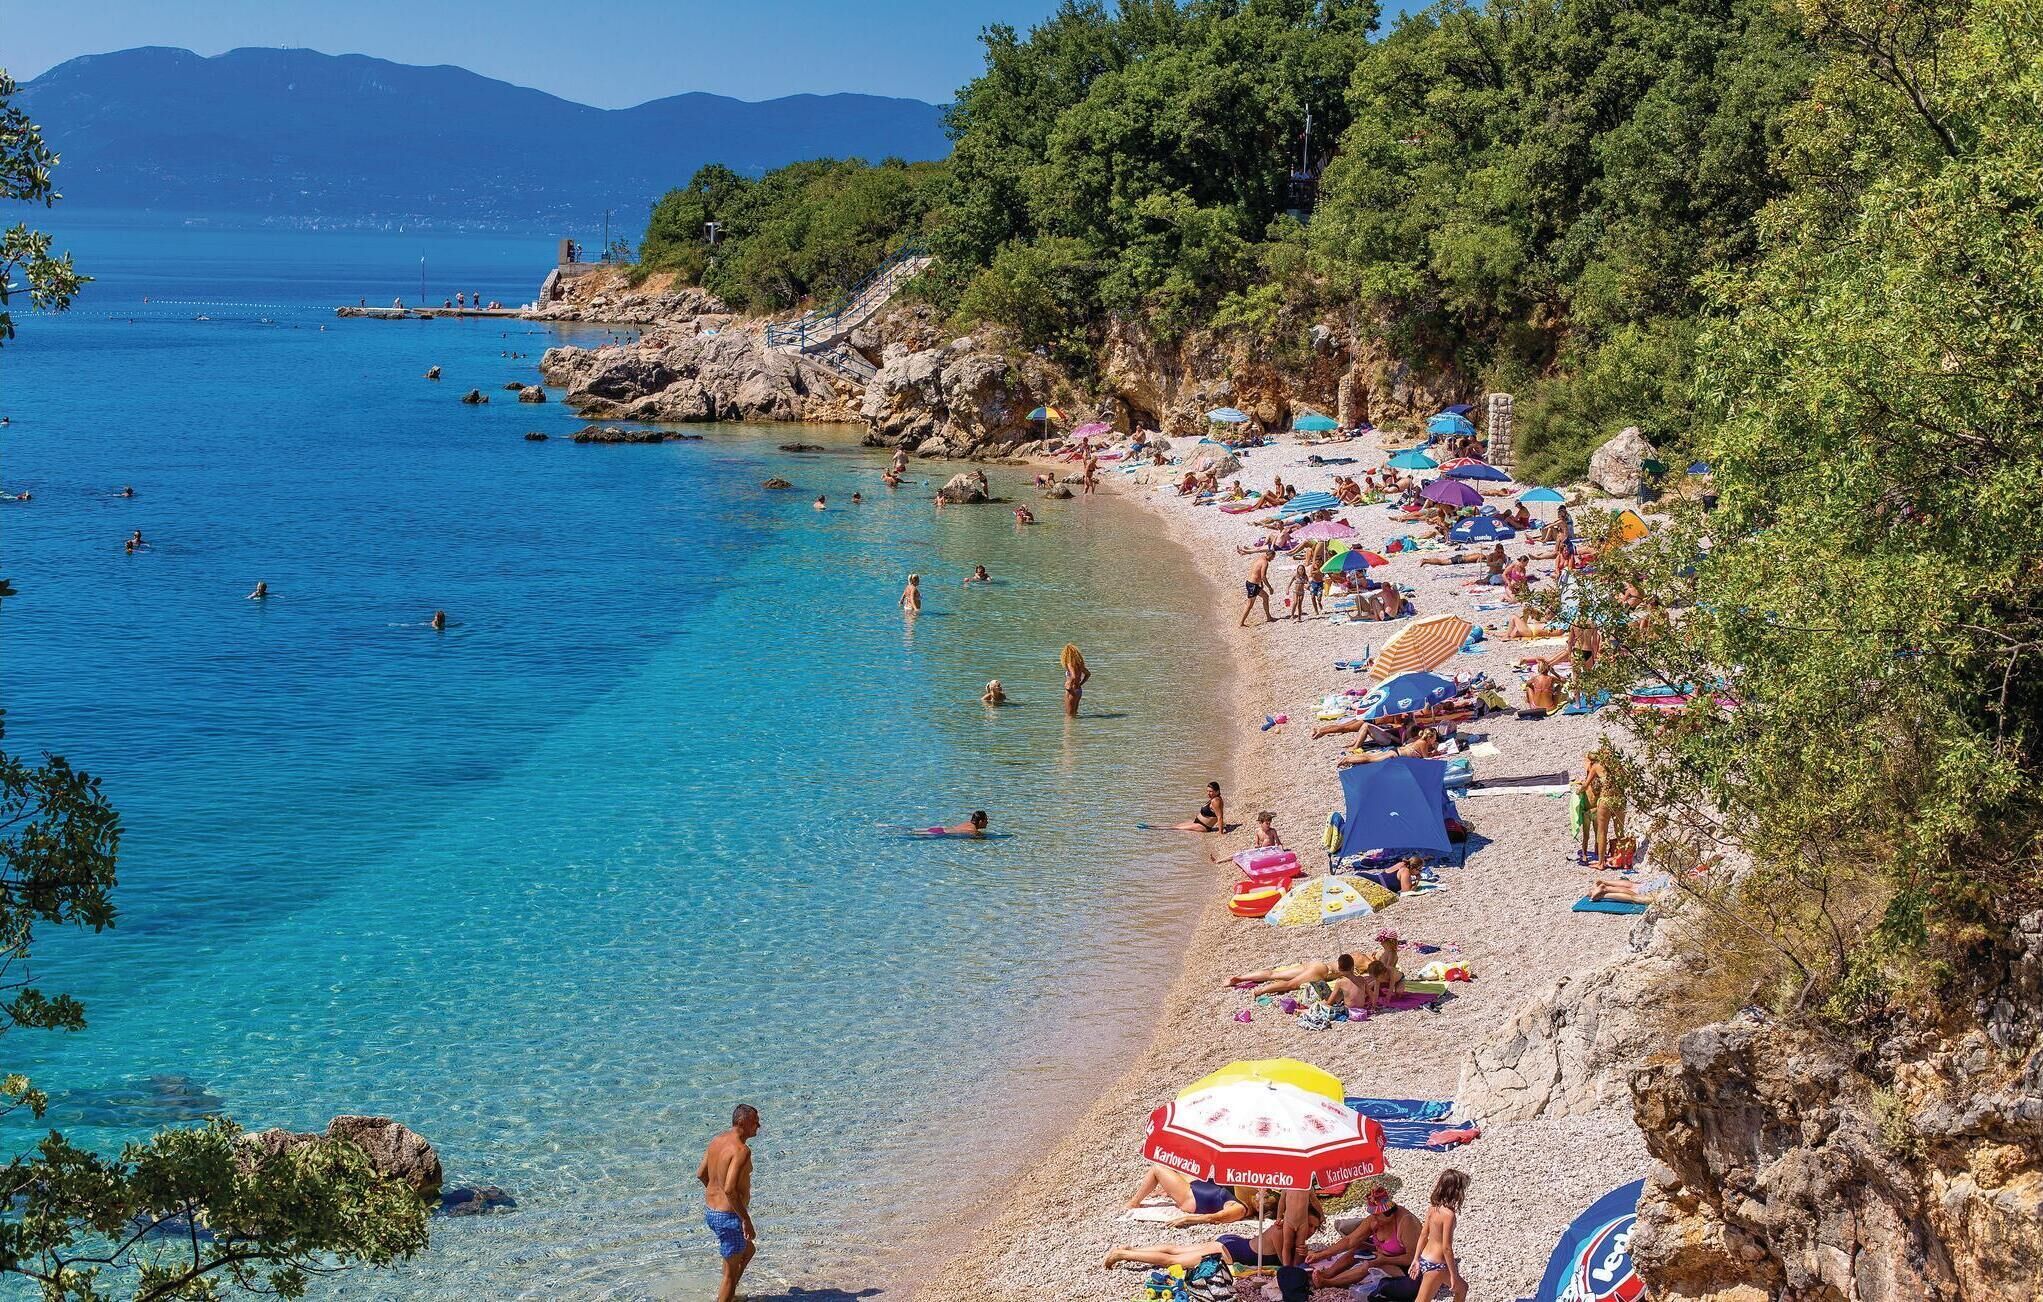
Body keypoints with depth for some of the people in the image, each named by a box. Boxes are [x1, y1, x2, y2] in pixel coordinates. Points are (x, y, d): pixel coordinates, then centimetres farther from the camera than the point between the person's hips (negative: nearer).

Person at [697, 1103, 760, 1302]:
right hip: (729, 1216, -9)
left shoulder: (717, 1141, 4)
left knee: (748, 1250, 30)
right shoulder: (742, 1150, -24)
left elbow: (700, 1174, 15)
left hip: (710, 1210, 9)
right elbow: (730, 1189, -32)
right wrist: (746, 1220, -24)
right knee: (731, 1272, 5)